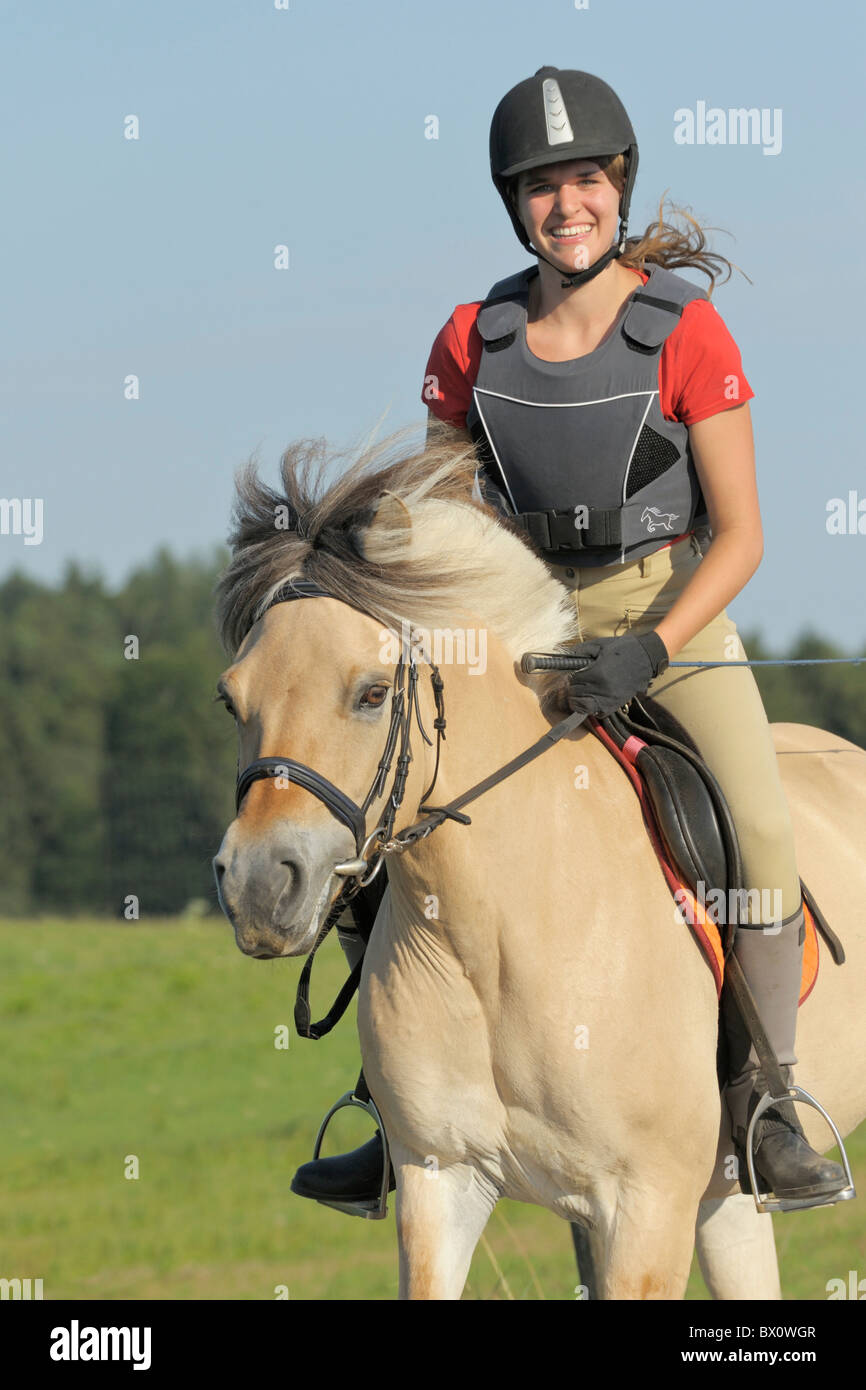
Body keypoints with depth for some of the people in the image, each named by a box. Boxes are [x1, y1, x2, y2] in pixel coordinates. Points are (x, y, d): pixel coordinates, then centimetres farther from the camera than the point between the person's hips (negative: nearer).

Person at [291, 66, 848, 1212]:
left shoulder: (684, 330, -13)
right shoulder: (475, 341, -3)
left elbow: (740, 535, -12)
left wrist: (650, 652, -24)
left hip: (674, 608, -3)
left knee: (761, 828, -26)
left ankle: (766, 1104, -11)